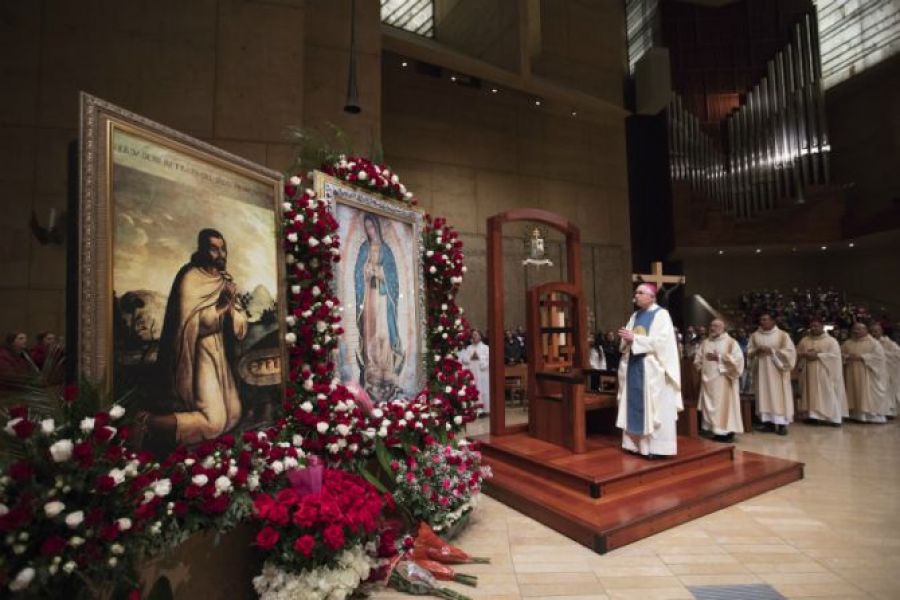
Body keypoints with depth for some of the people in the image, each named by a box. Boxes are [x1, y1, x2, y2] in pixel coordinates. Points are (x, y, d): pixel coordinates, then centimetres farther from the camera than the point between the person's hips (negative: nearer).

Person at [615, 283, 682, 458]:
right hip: (634, 366, 7)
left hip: (652, 369, -7)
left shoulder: (661, 315, -5)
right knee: (635, 406, 9)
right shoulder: (635, 316, 16)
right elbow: (629, 340, 13)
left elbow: (661, 340, -18)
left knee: (653, 407, -4)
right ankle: (636, 443, 17)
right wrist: (626, 338, -10)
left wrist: (634, 338, -19)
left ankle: (656, 447, 3)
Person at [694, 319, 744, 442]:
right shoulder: (705, 343, 13)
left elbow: (738, 359, -12)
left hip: (723, 380, -5)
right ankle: (716, 431, 12)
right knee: (710, 406, 5)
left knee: (724, 405, -4)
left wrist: (719, 358, -15)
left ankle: (728, 431, 3)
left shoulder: (731, 342, 0)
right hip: (708, 380, 5)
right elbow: (697, 360, 13)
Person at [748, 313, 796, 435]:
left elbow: (789, 351, -7)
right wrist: (757, 351, -12)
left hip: (776, 370, -3)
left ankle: (781, 423, 2)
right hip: (761, 370, 3)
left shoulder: (782, 334, -2)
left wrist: (771, 351, -17)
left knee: (778, 396, -3)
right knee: (764, 395, 3)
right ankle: (768, 422, 9)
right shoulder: (754, 335, 8)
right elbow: (749, 351, 9)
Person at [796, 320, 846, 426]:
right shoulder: (804, 340, 9)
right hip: (809, 373, 3)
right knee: (812, 393, 4)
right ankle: (813, 415, 7)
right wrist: (805, 354, -12)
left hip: (825, 373, -3)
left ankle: (833, 418, 4)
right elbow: (798, 354, 9)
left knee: (828, 394, -2)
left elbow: (834, 355, -12)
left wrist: (817, 356, -19)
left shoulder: (831, 341, -1)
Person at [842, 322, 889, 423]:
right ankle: (856, 415, 8)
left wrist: (861, 357, -17)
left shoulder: (873, 343, 0)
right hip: (852, 374, 3)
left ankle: (871, 415, 2)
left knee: (868, 394, -3)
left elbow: (878, 355, -11)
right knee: (854, 393, 4)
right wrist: (847, 357, -11)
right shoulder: (847, 343, 10)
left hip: (867, 374, -3)